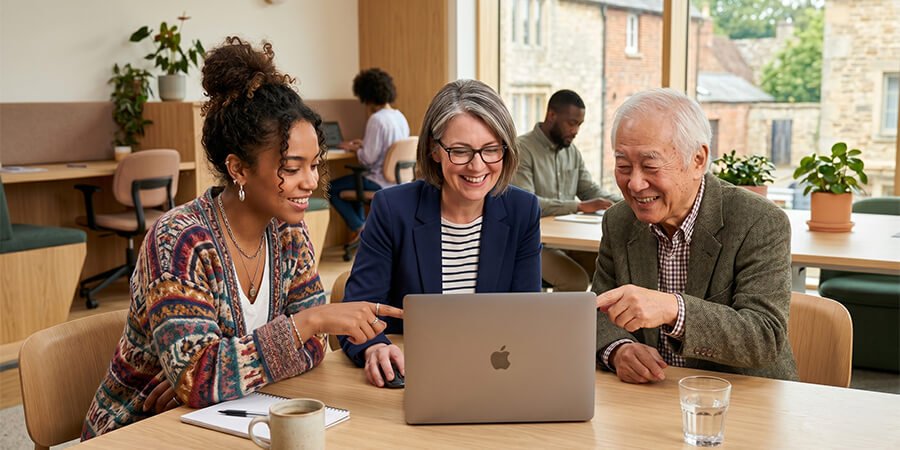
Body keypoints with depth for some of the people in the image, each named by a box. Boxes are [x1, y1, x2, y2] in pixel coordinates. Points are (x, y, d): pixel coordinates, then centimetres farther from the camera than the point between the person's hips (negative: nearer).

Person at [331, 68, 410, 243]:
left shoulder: (376, 119, -21)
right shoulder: (399, 116, 6)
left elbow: (369, 159, -22)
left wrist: (355, 148, -3)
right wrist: (363, 145, 16)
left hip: (381, 182, -9)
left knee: (333, 188, 3)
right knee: (354, 180, 30)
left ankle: (358, 227, 10)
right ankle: (362, 226, 30)